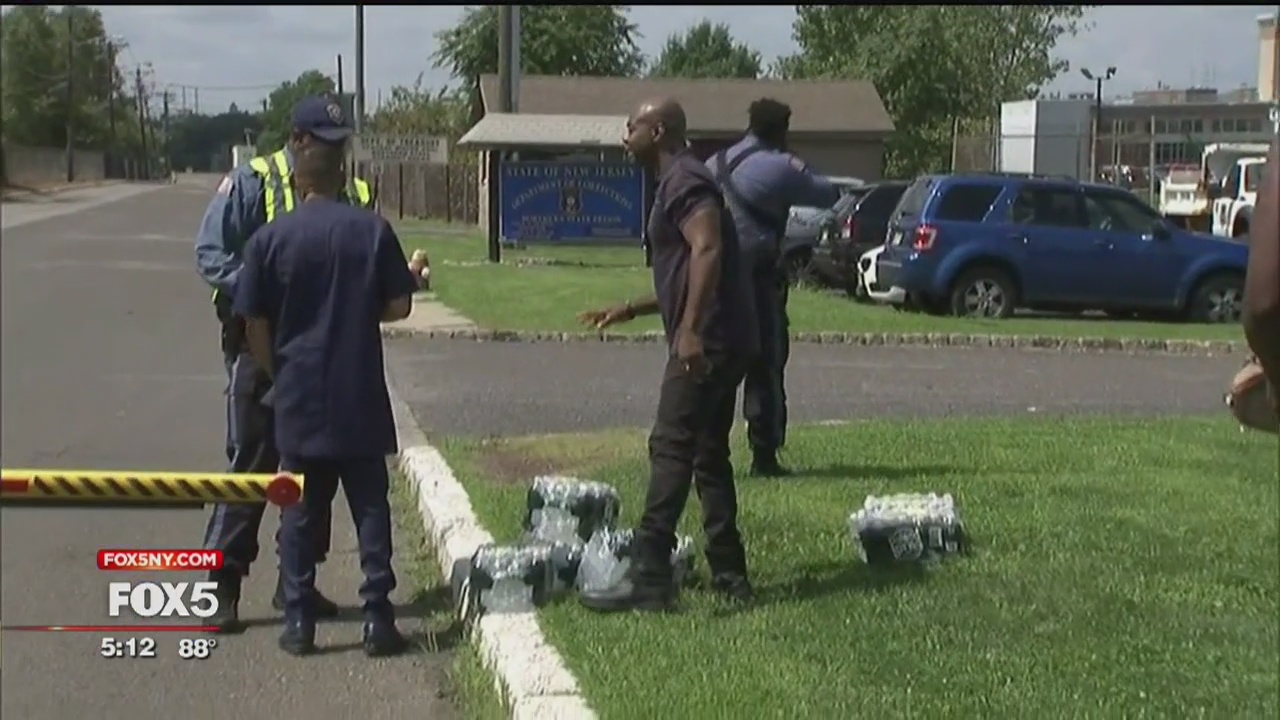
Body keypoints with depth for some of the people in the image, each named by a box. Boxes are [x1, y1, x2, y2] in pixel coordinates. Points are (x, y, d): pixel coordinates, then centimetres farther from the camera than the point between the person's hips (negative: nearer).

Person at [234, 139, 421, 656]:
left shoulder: (270, 239, -2)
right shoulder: (373, 230, -2)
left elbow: (255, 326, -1)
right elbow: (398, 307, 0)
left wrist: (276, 374, 14)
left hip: (298, 395, 0)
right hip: (361, 396, 0)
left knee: (300, 510, 9)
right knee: (370, 507, 7)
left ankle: (299, 622, 10)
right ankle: (378, 619, 6)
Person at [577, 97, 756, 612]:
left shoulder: (684, 181, -9)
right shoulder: (680, 182, 24)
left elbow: (707, 248, -25)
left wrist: (690, 329, -32)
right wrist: (630, 310, 28)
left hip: (704, 344, -11)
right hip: (717, 344, 11)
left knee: (671, 451, -11)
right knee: (708, 456, 13)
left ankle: (650, 580, -12)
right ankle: (729, 575, 16)